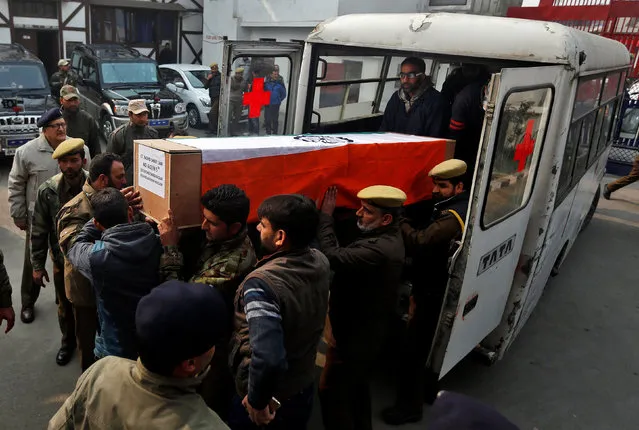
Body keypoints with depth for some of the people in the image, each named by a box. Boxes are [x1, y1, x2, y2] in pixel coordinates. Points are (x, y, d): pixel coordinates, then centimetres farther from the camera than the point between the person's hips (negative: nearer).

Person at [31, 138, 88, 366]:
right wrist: (38, 265, 0)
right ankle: (68, 340, 47)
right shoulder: (47, 190, -13)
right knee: (65, 305, 21)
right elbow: (39, 231, -4)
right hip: (62, 259, 2)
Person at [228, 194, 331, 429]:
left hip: (266, 395, -6)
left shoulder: (262, 283, -33)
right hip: (304, 386, 6)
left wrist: (257, 401, -23)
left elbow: (268, 360, -41)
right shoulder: (321, 261, -11)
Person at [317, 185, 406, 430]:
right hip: (365, 331, 10)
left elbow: (333, 256, -37)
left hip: (354, 335, -10)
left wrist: (326, 215, -28)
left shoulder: (380, 250, -34)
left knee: (332, 390, 6)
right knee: (357, 384, 27)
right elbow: (349, 259, 2)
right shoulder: (388, 237, 1)